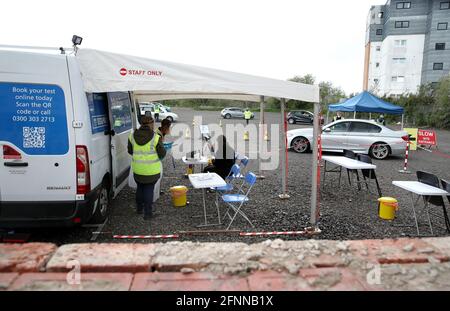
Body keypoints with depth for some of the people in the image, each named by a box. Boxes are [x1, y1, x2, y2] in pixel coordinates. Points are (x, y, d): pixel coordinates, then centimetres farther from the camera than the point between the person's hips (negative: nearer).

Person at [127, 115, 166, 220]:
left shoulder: (133, 136, -2)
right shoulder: (155, 137, -15)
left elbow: (130, 151, 9)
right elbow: (162, 154, -9)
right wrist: (160, 144, 9)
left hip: (137, 168, 4)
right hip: (152, 169, -4)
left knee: (140, 187, 24)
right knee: (149, 189, 10)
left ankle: (139, 208, 37)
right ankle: (147, 213, 15)